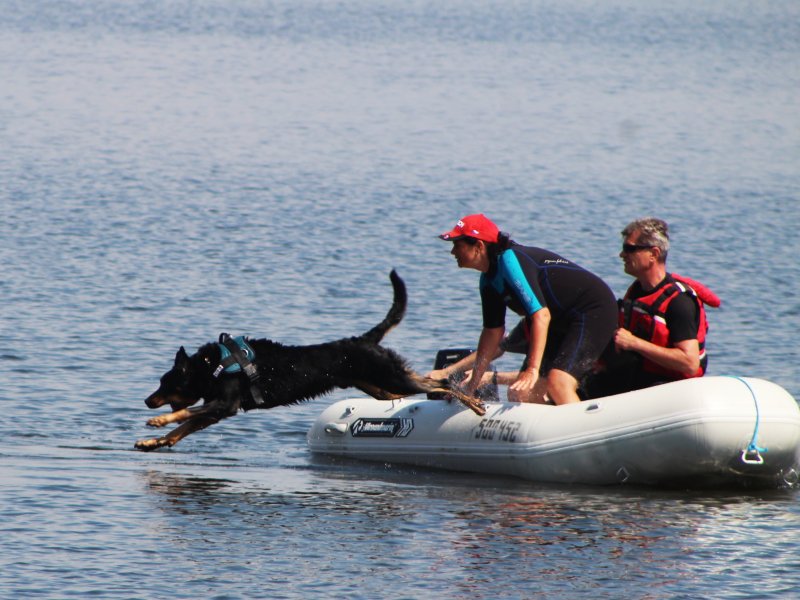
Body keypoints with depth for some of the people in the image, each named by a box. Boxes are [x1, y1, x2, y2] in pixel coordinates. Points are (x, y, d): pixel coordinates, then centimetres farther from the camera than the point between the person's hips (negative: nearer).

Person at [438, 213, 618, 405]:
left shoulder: (509, 261, -25)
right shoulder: (489, 281, 5)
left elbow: (541, 315, -32)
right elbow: (493, 331, 17)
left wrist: (533, 369, -37)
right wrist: (472, 384, 20)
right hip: (561, 323, 10)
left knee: (557, 381, -30)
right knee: (519, 393, 3)